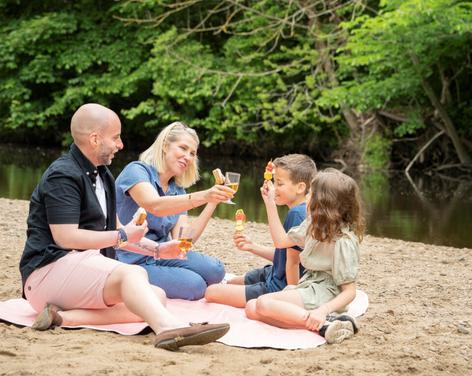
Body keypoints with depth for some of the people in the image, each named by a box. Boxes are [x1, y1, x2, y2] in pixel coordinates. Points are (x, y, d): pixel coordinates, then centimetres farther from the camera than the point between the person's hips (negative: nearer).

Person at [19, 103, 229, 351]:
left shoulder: (102, 175, 21)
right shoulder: (63, 175, -11)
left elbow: (112, 230, 27)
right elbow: (66, 238, -20)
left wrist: (157, 249, 14)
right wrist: (123, 236, -10)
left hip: (89, 270, 9)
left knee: (157, 297, -12)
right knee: (133, 274, -33)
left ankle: (65, 317, -26)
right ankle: (170, 328, -62)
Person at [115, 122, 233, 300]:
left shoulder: (178, 190, 10)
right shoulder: (137, 170, -11)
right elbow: (155, 206, -33)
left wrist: (212, 204, -12)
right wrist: (203, 196, -45)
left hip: (161, 255, 7)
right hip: (131, 263, -7)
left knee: (215, 270, -16)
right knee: (195, 285, -24)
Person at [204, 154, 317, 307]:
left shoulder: (296, 214, -26)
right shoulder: (303, 211, 6)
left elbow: (293, 260, -24)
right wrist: (252, 247, 5)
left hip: (278, 288, -11)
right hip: (275, 274, 11)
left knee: (211, 292, -13)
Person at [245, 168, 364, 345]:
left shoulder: (343, 241, -15)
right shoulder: (313, 225, 10)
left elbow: (349, 291, -17)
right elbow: (282, 241, 24)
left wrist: (322, 311, -33)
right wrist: (270, 203, 19)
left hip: (324, 293, -9)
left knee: (264, 303, -26)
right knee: (251, 308, -10)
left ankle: (324, 324, -31)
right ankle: (314, 323, -26)